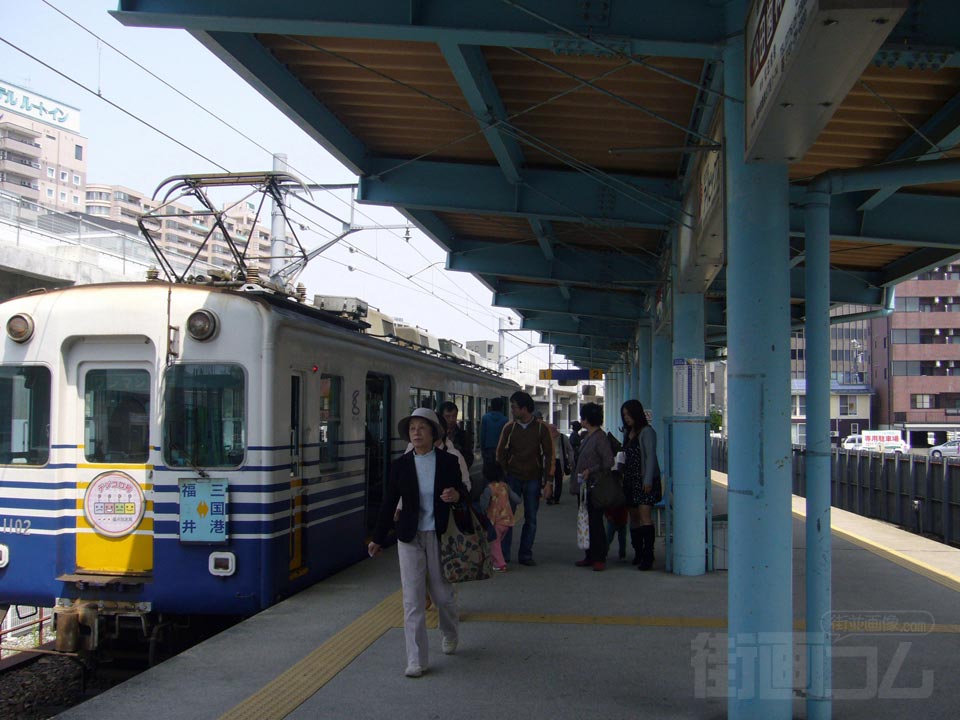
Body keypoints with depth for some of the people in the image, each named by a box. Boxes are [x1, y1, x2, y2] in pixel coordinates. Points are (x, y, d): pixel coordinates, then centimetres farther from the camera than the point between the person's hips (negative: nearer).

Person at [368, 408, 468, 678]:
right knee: (412, 600, -1)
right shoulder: (400, 465, 1)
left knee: (443, 594, 10)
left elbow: (462, 491, 8)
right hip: (410, 537, 0)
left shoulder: (448, 462, 0)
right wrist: (378, 539, 7)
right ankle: (416, 660, 6)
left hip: (439, 536, 0)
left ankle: (450, 634, 42)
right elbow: (389, 503, 5)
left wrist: (457, 495, -17)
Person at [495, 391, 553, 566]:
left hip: (533, 478, -1)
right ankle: (503, 554, 5)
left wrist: (549, 482, -8)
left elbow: (549, 455, -1)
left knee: (531, 519, 4)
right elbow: (501, 453, 8)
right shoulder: (509, 427, 3)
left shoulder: (541, 428, -2)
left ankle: (525, 555, 12)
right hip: (512, 477, 1)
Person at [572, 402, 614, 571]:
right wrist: (577, 482, 17)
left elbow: (609, 462, -17)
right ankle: (590, 556, 17)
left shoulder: (600, 437, -12)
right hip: (583, 487, 9)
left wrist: (590, 471, -19)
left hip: (594, 487, -9)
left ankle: (600, 559, -1)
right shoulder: (586, 436, 15)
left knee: (596, 522, -6)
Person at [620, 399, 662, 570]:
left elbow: (650, 456, -12)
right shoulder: (627, 433, 16)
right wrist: (622, 474, 8)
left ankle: (648, 555, -17)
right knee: (633, 517, 7)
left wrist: (648, 481, -18)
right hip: (630, 480, 8)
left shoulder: (647, 432, -7)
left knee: (645, 516, -15)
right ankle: (638, 554, 12)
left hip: (645, 481, -8)